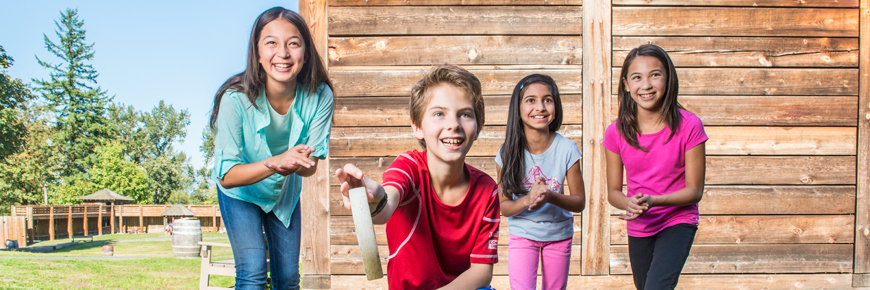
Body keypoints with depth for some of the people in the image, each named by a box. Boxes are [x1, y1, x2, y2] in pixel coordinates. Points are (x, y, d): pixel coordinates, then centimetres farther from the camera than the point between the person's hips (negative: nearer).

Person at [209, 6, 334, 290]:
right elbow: (226, 176, -29)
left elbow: (311, 165, -18)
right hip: (240, 192, -3)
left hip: (286, 193, 3)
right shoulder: (236, 98, -33)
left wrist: (292, 164, -43)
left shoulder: (319, 97, -26)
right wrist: (276, 162, -45)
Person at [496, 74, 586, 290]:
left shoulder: (567, 149, -16)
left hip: (559, 234, 1)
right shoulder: (508, 153, -15)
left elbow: (580, 202, -9)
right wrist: (527, 200, -29)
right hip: (522, 234, -1)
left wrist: (549, 196, -29)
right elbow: (503, 207, -8)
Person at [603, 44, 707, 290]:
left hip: (678, 222, -4)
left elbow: (695, 191, -12)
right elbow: (613, 191, -2)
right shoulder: (617, 132, -10)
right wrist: (629, 204, -25)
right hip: (638, 227, 4)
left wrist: (653, 201, -28)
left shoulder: (688, 126, -17)